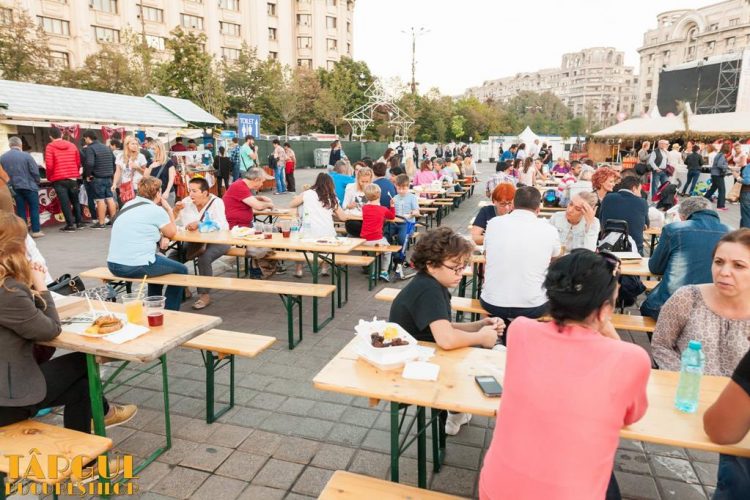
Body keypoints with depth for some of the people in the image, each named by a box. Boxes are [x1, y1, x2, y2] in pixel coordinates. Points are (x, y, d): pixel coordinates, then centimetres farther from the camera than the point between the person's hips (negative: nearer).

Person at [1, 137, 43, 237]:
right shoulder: (26, 155, -11)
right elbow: (35, 171, -9)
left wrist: (10, 184, 19)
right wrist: (37, 182, 8)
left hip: (14, 188, 4)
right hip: (29, 186, -4)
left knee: (20, 209, 10)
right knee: (34, 208, 4)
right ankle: (36, 231, 1)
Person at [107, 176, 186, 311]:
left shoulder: (128, 204, 12)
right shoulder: (156, 210, -10)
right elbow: (172, 233, 4)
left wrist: (160, 232, 17)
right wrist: (169, 209, 13)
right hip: (135, 267, -8)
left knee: (158, 259, 34)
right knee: (181, 270, 11)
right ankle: (170, 312, 18)